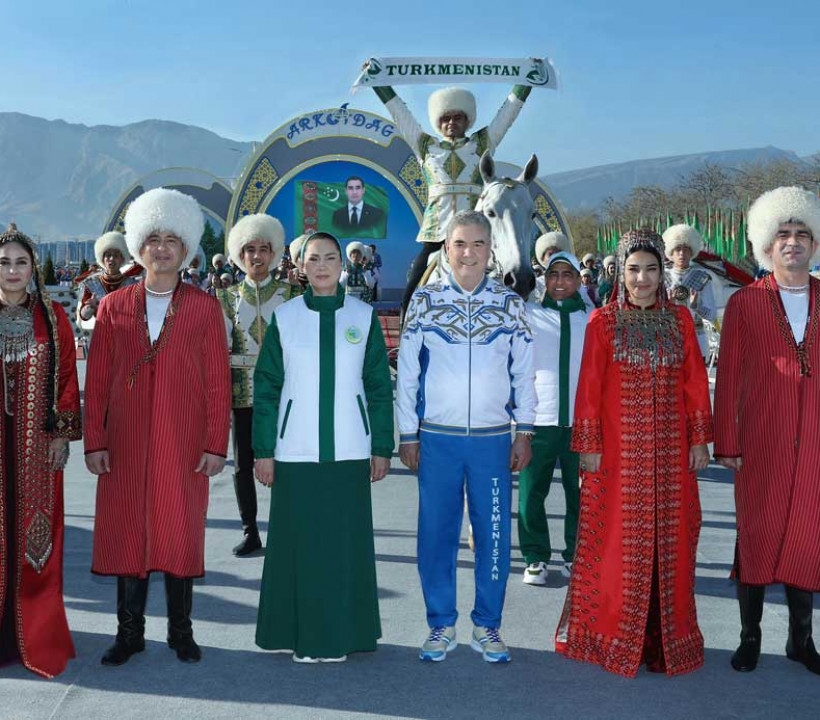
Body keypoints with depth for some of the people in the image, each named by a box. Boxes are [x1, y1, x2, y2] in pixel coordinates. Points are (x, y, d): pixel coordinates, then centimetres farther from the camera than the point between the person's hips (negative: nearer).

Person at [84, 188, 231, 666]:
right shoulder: (114, 307, 6)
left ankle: (181, 630, 20)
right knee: (126, 533, 6)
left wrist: (217, 444, -5)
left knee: (181, 534, 5)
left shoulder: (205, 307, 2)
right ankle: (130, 632, 20)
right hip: (126, 445, 1)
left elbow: (218, 380, 0)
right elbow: (97, 380, 5)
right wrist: (95, 442, 0)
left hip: (184, 446, -1)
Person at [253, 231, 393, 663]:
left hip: (348, 450, 1)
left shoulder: (364, 317, 4)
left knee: (347, 542, 4)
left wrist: (382, 448, 2)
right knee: (300, 542, 3)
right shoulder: (284, 317, 3)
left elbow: (379, 386, 5)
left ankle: (342, 634, 17)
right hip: (296, 450, 0)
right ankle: (302, 636, 15)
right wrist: (263, 450, -1)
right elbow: (266, 387, 3)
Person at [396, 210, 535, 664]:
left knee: (493, 533, 5)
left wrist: (524, 433, 3)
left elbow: (523, 373, 8)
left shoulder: (510, 304, 5)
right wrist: (407, 435, 1)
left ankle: (487, 626, 19)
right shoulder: (424, 301, 2)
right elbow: (407, 372, 4)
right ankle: (441, 625, 20)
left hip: (492, 438, 1)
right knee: (436, 533, 5)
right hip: (437, 437, 0)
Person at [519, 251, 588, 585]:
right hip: (538, 419, 0)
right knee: (531, 492, 2)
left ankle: (575, 556, 21)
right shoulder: (528, 315, 7)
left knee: (581, 494, 5)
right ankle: (536, 558, 16)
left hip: (581, 420, 1)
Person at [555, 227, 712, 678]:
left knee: (669, 541, 7)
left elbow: (695, 382, 8)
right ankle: (612, 635, 17)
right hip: (619, 449, -3)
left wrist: (699, 438, 4)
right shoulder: (603, 322, -2)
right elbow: (589, 387, -4)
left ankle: (664, 636, 19)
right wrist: (588, 446, -7)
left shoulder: (679, 319, 7)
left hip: (670, 450, 3)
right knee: (617, 541, 3)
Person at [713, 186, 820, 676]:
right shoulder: (745, 303, -1)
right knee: (755, 537, 7)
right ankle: (750, 637, 22)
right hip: (761, 446, -2)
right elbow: (728, 377, -2)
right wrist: (726, 444, -4)